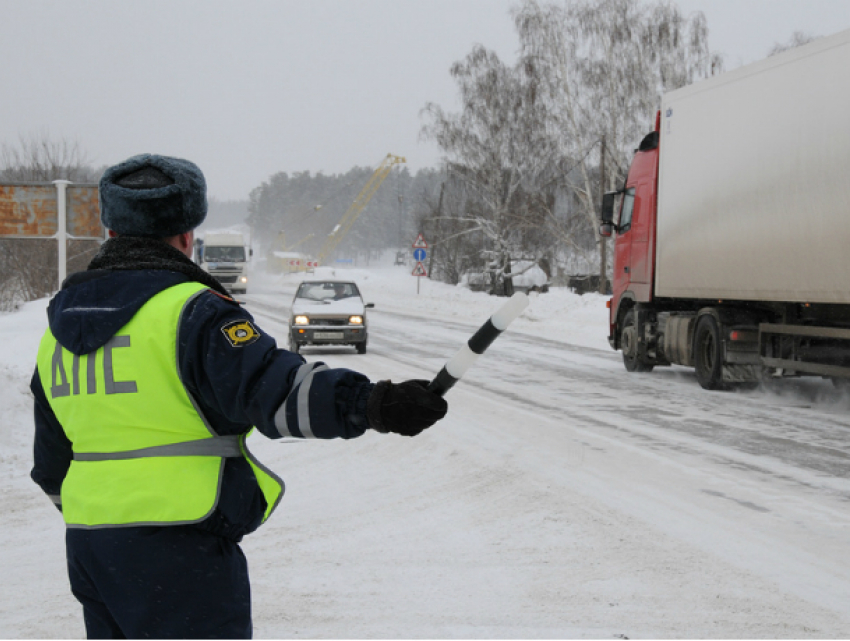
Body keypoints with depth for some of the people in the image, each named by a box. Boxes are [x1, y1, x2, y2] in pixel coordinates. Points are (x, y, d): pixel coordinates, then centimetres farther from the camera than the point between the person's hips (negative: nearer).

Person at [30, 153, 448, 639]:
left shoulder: (62, 325, 13)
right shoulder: (191, 312, -12)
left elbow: (52, 456, 21)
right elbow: (270, 386, -28)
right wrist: (373, 405, -36)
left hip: (87, 546, 8)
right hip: (178, 551, -8)